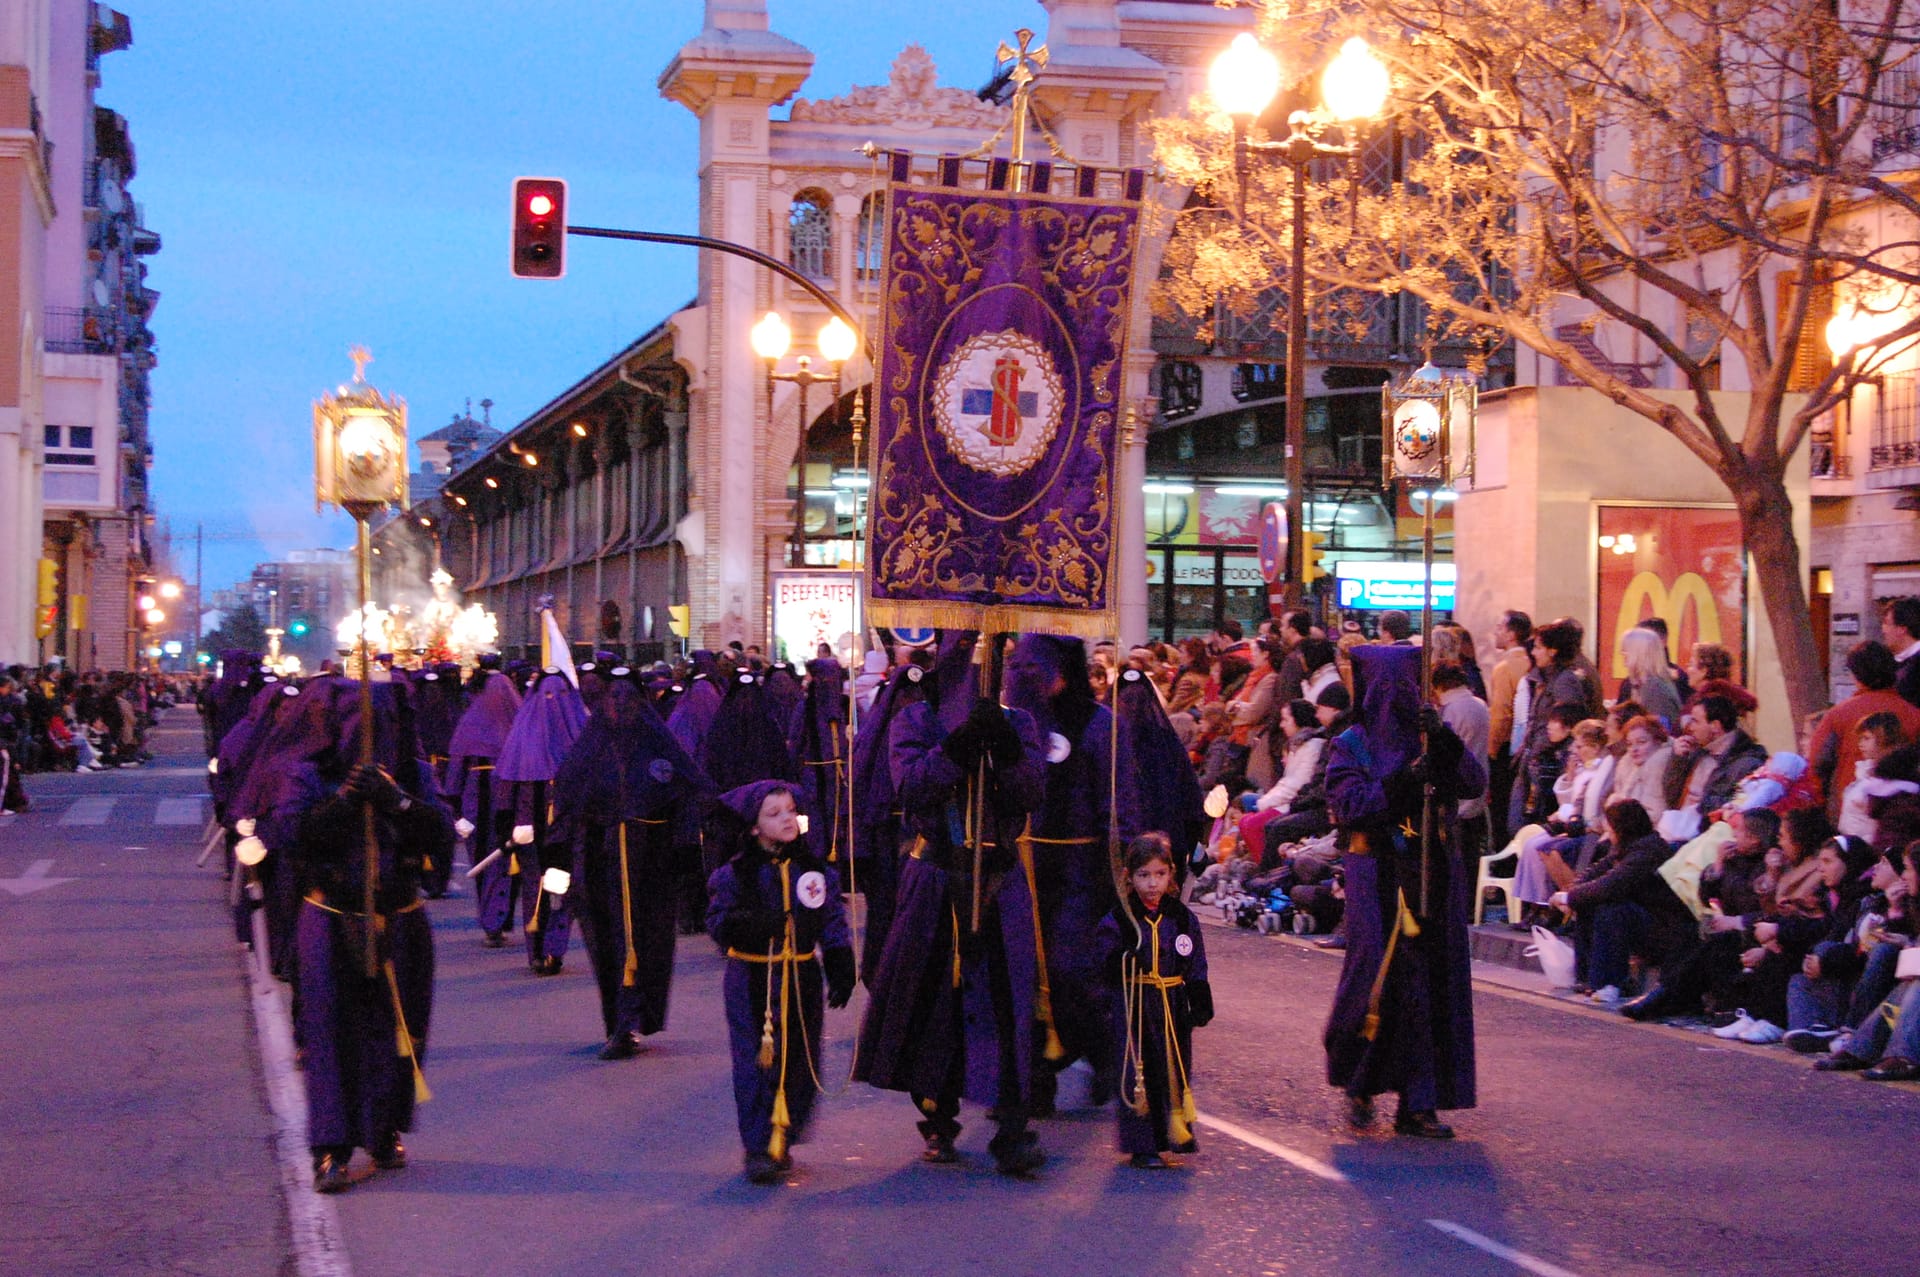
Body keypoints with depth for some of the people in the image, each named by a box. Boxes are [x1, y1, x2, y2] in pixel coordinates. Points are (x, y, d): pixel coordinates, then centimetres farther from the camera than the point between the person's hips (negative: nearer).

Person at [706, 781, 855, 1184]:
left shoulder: (815, 871, 7)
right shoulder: (734, 874, -3)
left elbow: (833, 924, 10)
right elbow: (718, 924, -5)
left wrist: (841, 970, 3)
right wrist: (742, 922, -25)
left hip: (802, 979, 4)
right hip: (752, 980, -4)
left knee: (800, 1064, 7)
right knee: (757, 1063, -8)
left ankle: (782, 1141, 22)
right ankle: (759, 1148, -4)